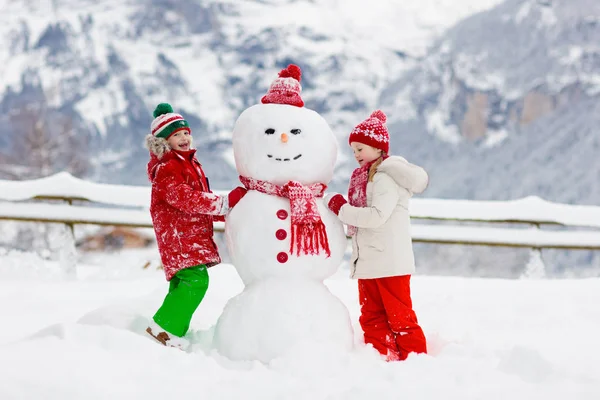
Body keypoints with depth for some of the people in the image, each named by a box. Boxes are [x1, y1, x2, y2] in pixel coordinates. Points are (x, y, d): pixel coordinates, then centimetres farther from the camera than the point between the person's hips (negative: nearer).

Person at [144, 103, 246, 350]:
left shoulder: (190, 163, 19)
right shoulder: (166, 169, -13)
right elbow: (185, 198, -26)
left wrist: (225, 212, 11)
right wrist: (224, 203, -29)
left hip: (193, 235, 10)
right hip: (178, 236, -10)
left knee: (183, 283, 13)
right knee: (195, 280, -20)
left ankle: (173, 331, 21)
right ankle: (164, 328, -16)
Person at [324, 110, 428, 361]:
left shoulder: (386, 178, -14)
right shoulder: (364, 177, 15)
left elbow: (377, 215, -25)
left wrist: (340, 208, -17)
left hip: (390, 260, -9)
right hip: (368, 261, 10)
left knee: (399, 314, -2)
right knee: (371, 316, 12)